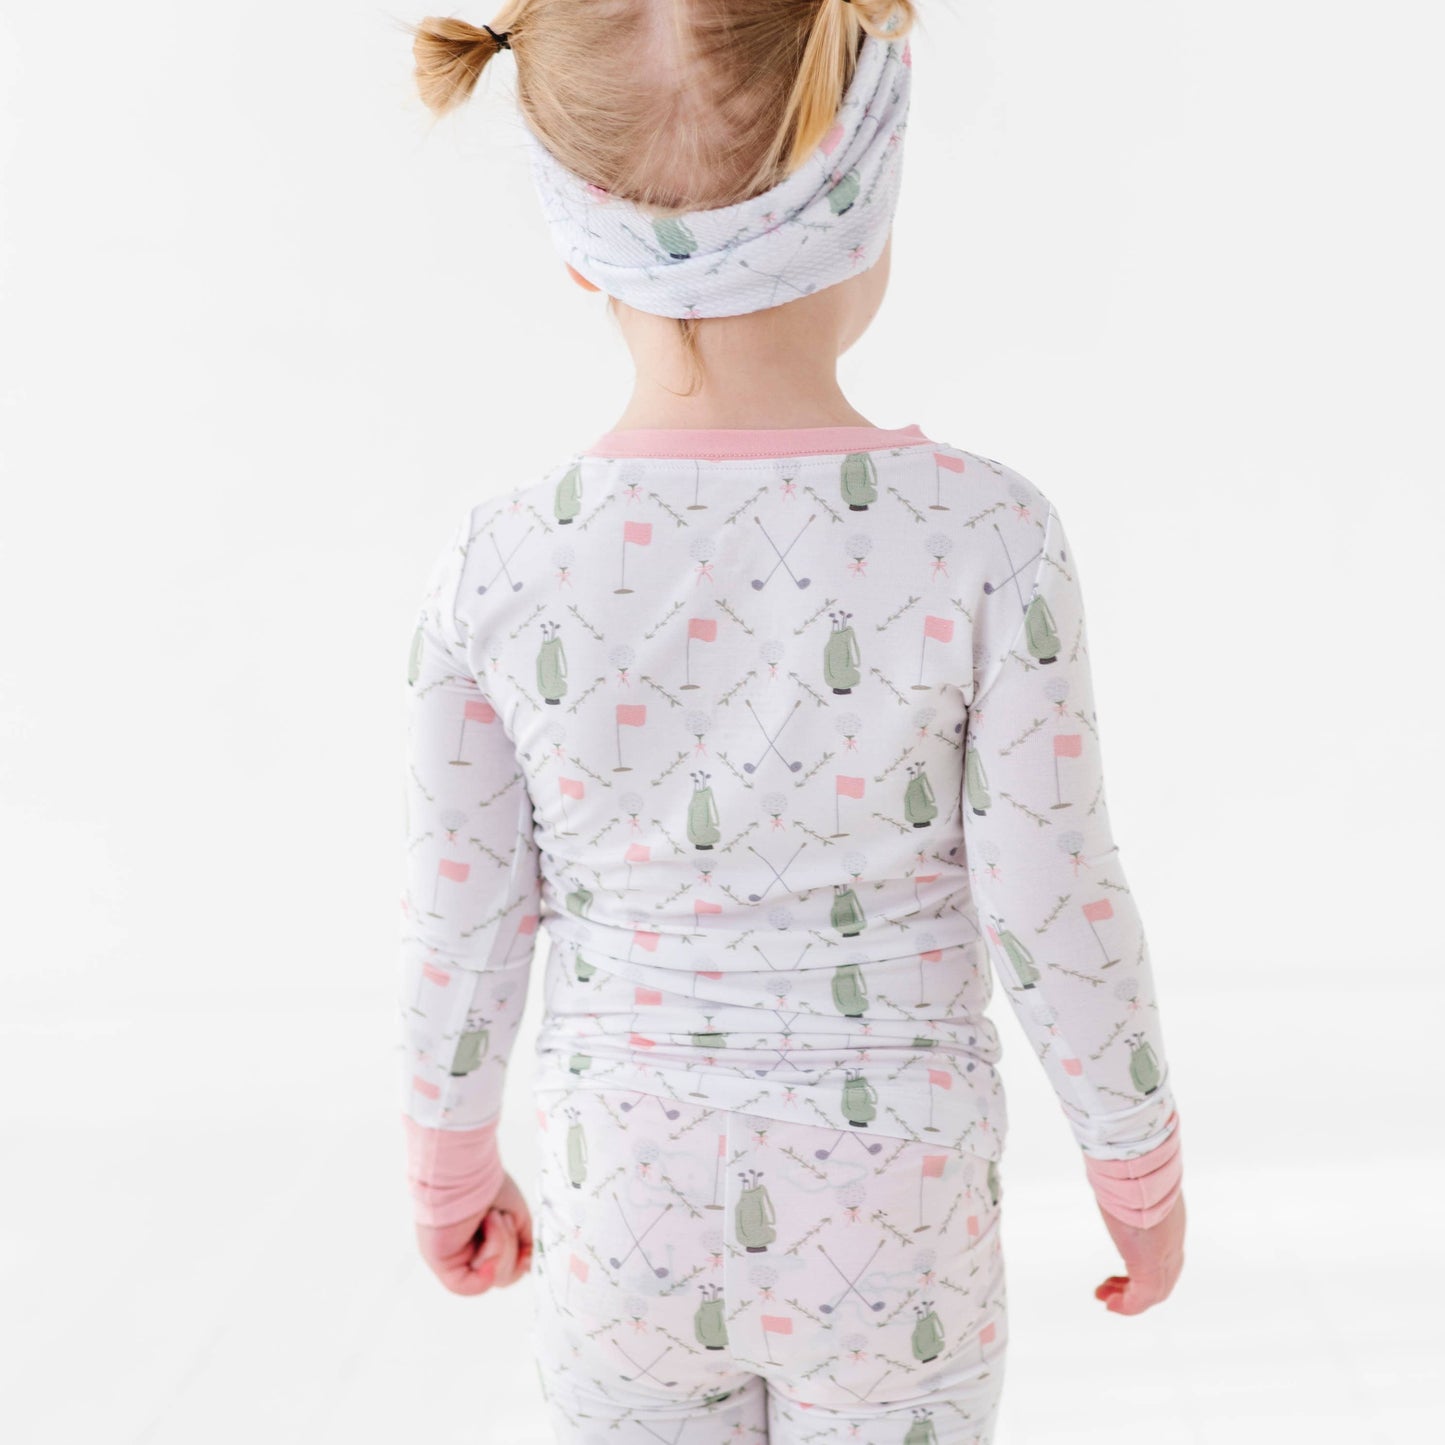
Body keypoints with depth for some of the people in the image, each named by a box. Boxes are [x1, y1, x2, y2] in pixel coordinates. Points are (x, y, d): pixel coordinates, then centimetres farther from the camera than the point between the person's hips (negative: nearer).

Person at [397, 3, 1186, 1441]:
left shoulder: (497, 564, -16)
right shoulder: (987, 538, -21)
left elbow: (462, 930, -7)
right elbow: (1060, 917, -14)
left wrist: (450, 1165, 11)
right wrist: (1140, 1162, 4)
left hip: (628, 1228, 1)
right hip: (895, 1235, -1)